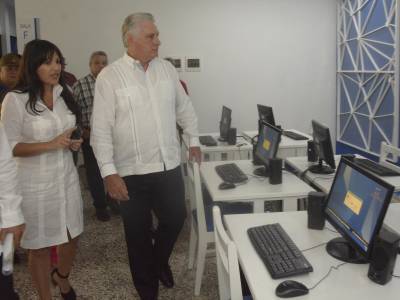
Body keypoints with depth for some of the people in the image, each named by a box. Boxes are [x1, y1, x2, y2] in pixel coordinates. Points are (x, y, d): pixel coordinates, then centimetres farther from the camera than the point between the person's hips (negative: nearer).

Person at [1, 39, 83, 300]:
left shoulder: (65, 94, 5)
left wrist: (75, 142, -4)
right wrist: (51, 144, -23)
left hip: (67, 178, 5)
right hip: (35, 185, -5)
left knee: (71, 238, 17)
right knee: (41, 245, 9)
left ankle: (61, 277, 47)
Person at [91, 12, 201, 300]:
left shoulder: (167, 69, 4)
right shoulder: (110, 76, -9)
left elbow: (184, 107, 16)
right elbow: (101, 129, -11)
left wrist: (194, 140, 19)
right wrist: (109, 172, -15)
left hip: (170, 167, 4)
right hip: (133, 173, -3)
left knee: (176, 219, 15)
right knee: (139, 234, 11)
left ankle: (160, 261, 47)